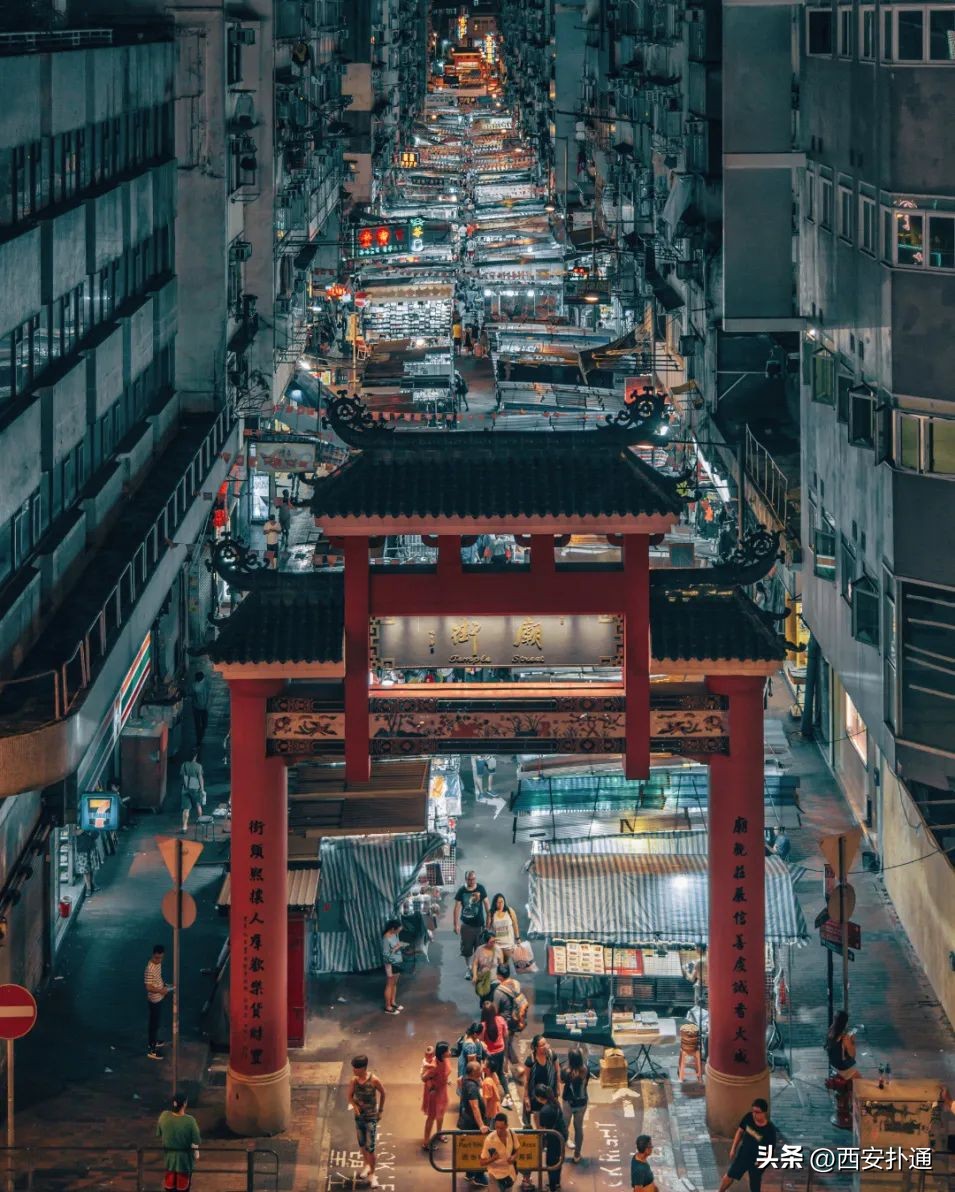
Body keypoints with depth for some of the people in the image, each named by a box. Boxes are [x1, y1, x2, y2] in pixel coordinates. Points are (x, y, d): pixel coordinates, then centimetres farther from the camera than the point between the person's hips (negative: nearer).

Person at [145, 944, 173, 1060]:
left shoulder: (158, 963, -2)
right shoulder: (150, 969, -30)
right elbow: (148, 987, -27)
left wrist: (164, 985, 3)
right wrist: (161, 990, -27)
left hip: (159, 998, 9)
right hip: (154, 1000, -9)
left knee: (156, 1022, 25)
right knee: (154, 1023, 2)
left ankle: (154, 1040, 44)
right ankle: (151, 1049, 12)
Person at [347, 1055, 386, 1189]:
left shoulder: (374, 1080, -18)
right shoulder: (354, 1081, -9)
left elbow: (382, 1093, -2)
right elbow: (350, 1096, 2)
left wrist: (380, 1110, 4)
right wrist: (354, 1105, -19)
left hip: (371, 1117, -4)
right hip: (359, 1116, 4)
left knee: (370, 1148, -5)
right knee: (362, 1145, 17)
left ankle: (372, 1175, 8)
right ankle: (367, 1165, 42)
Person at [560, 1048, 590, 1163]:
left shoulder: (566, 1072, -26)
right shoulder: (585, 1070, -17)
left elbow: (562, 1081, -7)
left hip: (568, 1102, -3)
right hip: (582, 1102, 3)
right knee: (579, 1127, 17)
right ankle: (577, 1155, 26)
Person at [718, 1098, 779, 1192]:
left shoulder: (770, 1130, -30)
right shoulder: (749, 1117, -18)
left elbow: (770, 1150, -19)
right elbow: (740, 1131, 1)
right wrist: (733, 1149, 4)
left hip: (757, 1161, -5)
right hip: (742, 1155, 5)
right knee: (729, 1176, 22)